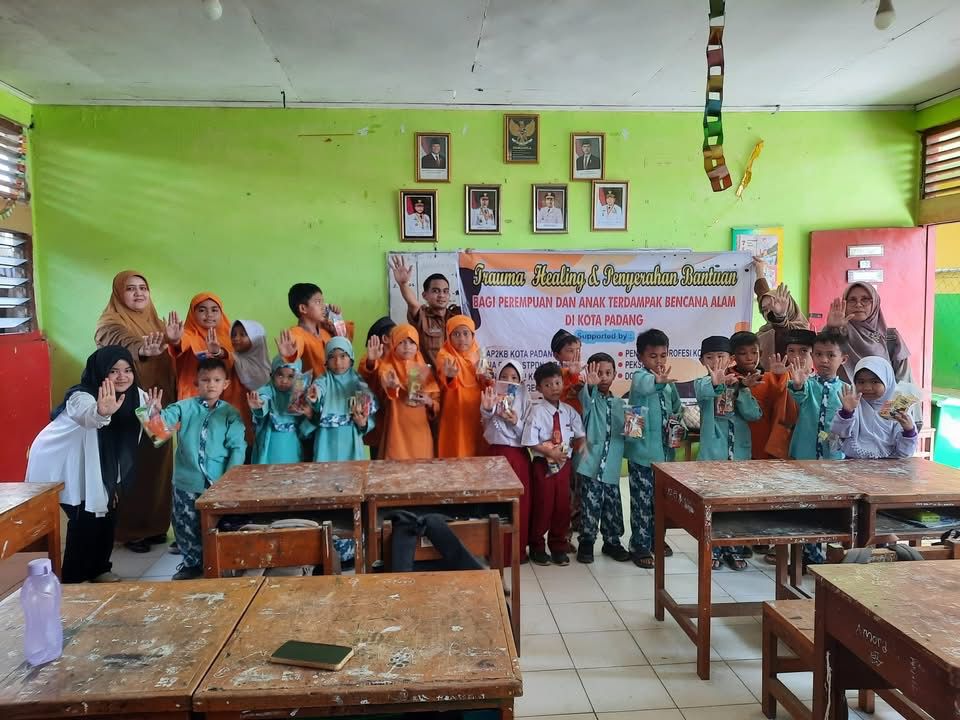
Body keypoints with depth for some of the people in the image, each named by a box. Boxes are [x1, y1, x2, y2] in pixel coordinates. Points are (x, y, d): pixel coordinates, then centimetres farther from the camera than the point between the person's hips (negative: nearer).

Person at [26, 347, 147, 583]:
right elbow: (87, 417, -62)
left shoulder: (135, 395, -13)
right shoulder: (82, 397, -34)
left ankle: (99, 568, 26)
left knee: (106, 512, 7)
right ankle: (74, 578, 4)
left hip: (94, 465, 7)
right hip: (59, 463, -7)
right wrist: (101, 412, -80)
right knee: (84, 518, -12)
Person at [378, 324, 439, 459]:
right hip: (397, 431, -3)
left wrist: (428, 401, -8)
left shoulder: (424, 369, 10)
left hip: (420, 431, 3)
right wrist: (391, 384, -48)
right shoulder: (388, 366, -1)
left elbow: (437, 402, 13)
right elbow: (384, 379, -26)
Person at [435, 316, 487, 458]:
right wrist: (450, 376, -56)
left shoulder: (476, 353, 7)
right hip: (456, 415, -6)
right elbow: (445, 379, -34)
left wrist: (485, 378, -1)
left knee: (478, 454, 12)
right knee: (458, 453, -3)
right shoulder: (445, 355, -12)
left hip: (476, 412, 6)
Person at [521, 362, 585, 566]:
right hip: (544, 463, -4)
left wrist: (579, 445, -12)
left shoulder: (569, 411, 3)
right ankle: (537, 547, 23)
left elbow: (579, 436, 9)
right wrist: (550, 452, -19)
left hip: (564, 463, 4)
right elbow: (530, 442, -14)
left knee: (563, 505, 11)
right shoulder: (537, 411, -11)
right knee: (543, 505, 4)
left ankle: (558, 547, 28)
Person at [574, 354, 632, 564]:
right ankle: (586, 543, 15)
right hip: (590, 464, -4)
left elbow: (623, 432, 17)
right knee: (590, 505, -3)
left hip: (611, 466, 4)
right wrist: (590, 384, -50)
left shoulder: (619, 403, 12)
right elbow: (585, 398, -28)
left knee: (613, 505, 11)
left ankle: (612, 542, 29)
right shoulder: (590, 397, -3)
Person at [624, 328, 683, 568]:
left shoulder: (669, 381, 8)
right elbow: (640, 386, -40)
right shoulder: (640, 376, -13)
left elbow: (677, 407, 22)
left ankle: (656, 537, 35)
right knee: (642, 501, 0)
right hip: (642, 451, -7)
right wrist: (658, 380, -61)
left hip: (664, 450, 7)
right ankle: (640, 546, 11)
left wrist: (675, 418, 0)